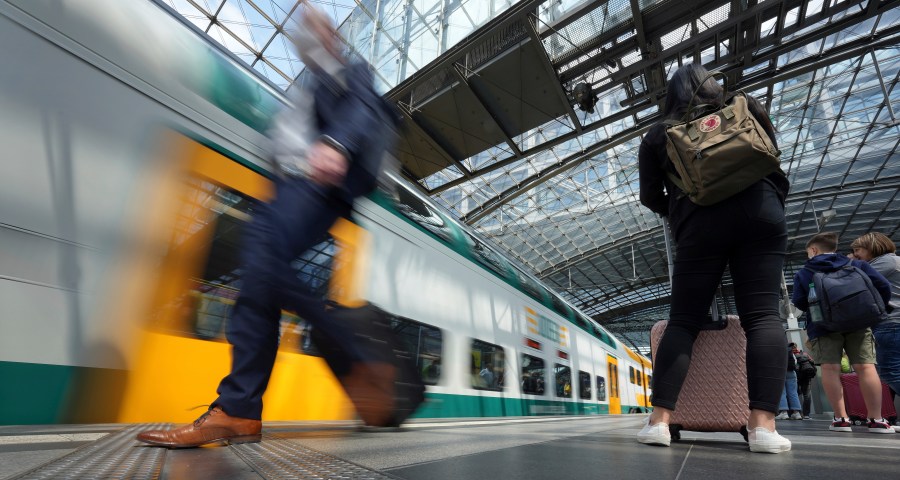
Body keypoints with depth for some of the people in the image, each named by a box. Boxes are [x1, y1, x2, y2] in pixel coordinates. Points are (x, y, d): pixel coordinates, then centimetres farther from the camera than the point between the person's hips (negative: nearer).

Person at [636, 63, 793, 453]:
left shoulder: (658, 134, 15)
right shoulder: (745, 108, 21)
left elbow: (650, 197, 12)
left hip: (701, 224, -1)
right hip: (759, 212, 2)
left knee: (683, 320, -1)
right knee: (762, 315, -2)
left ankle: (659, 420, -6)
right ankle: (763, 424, -10)